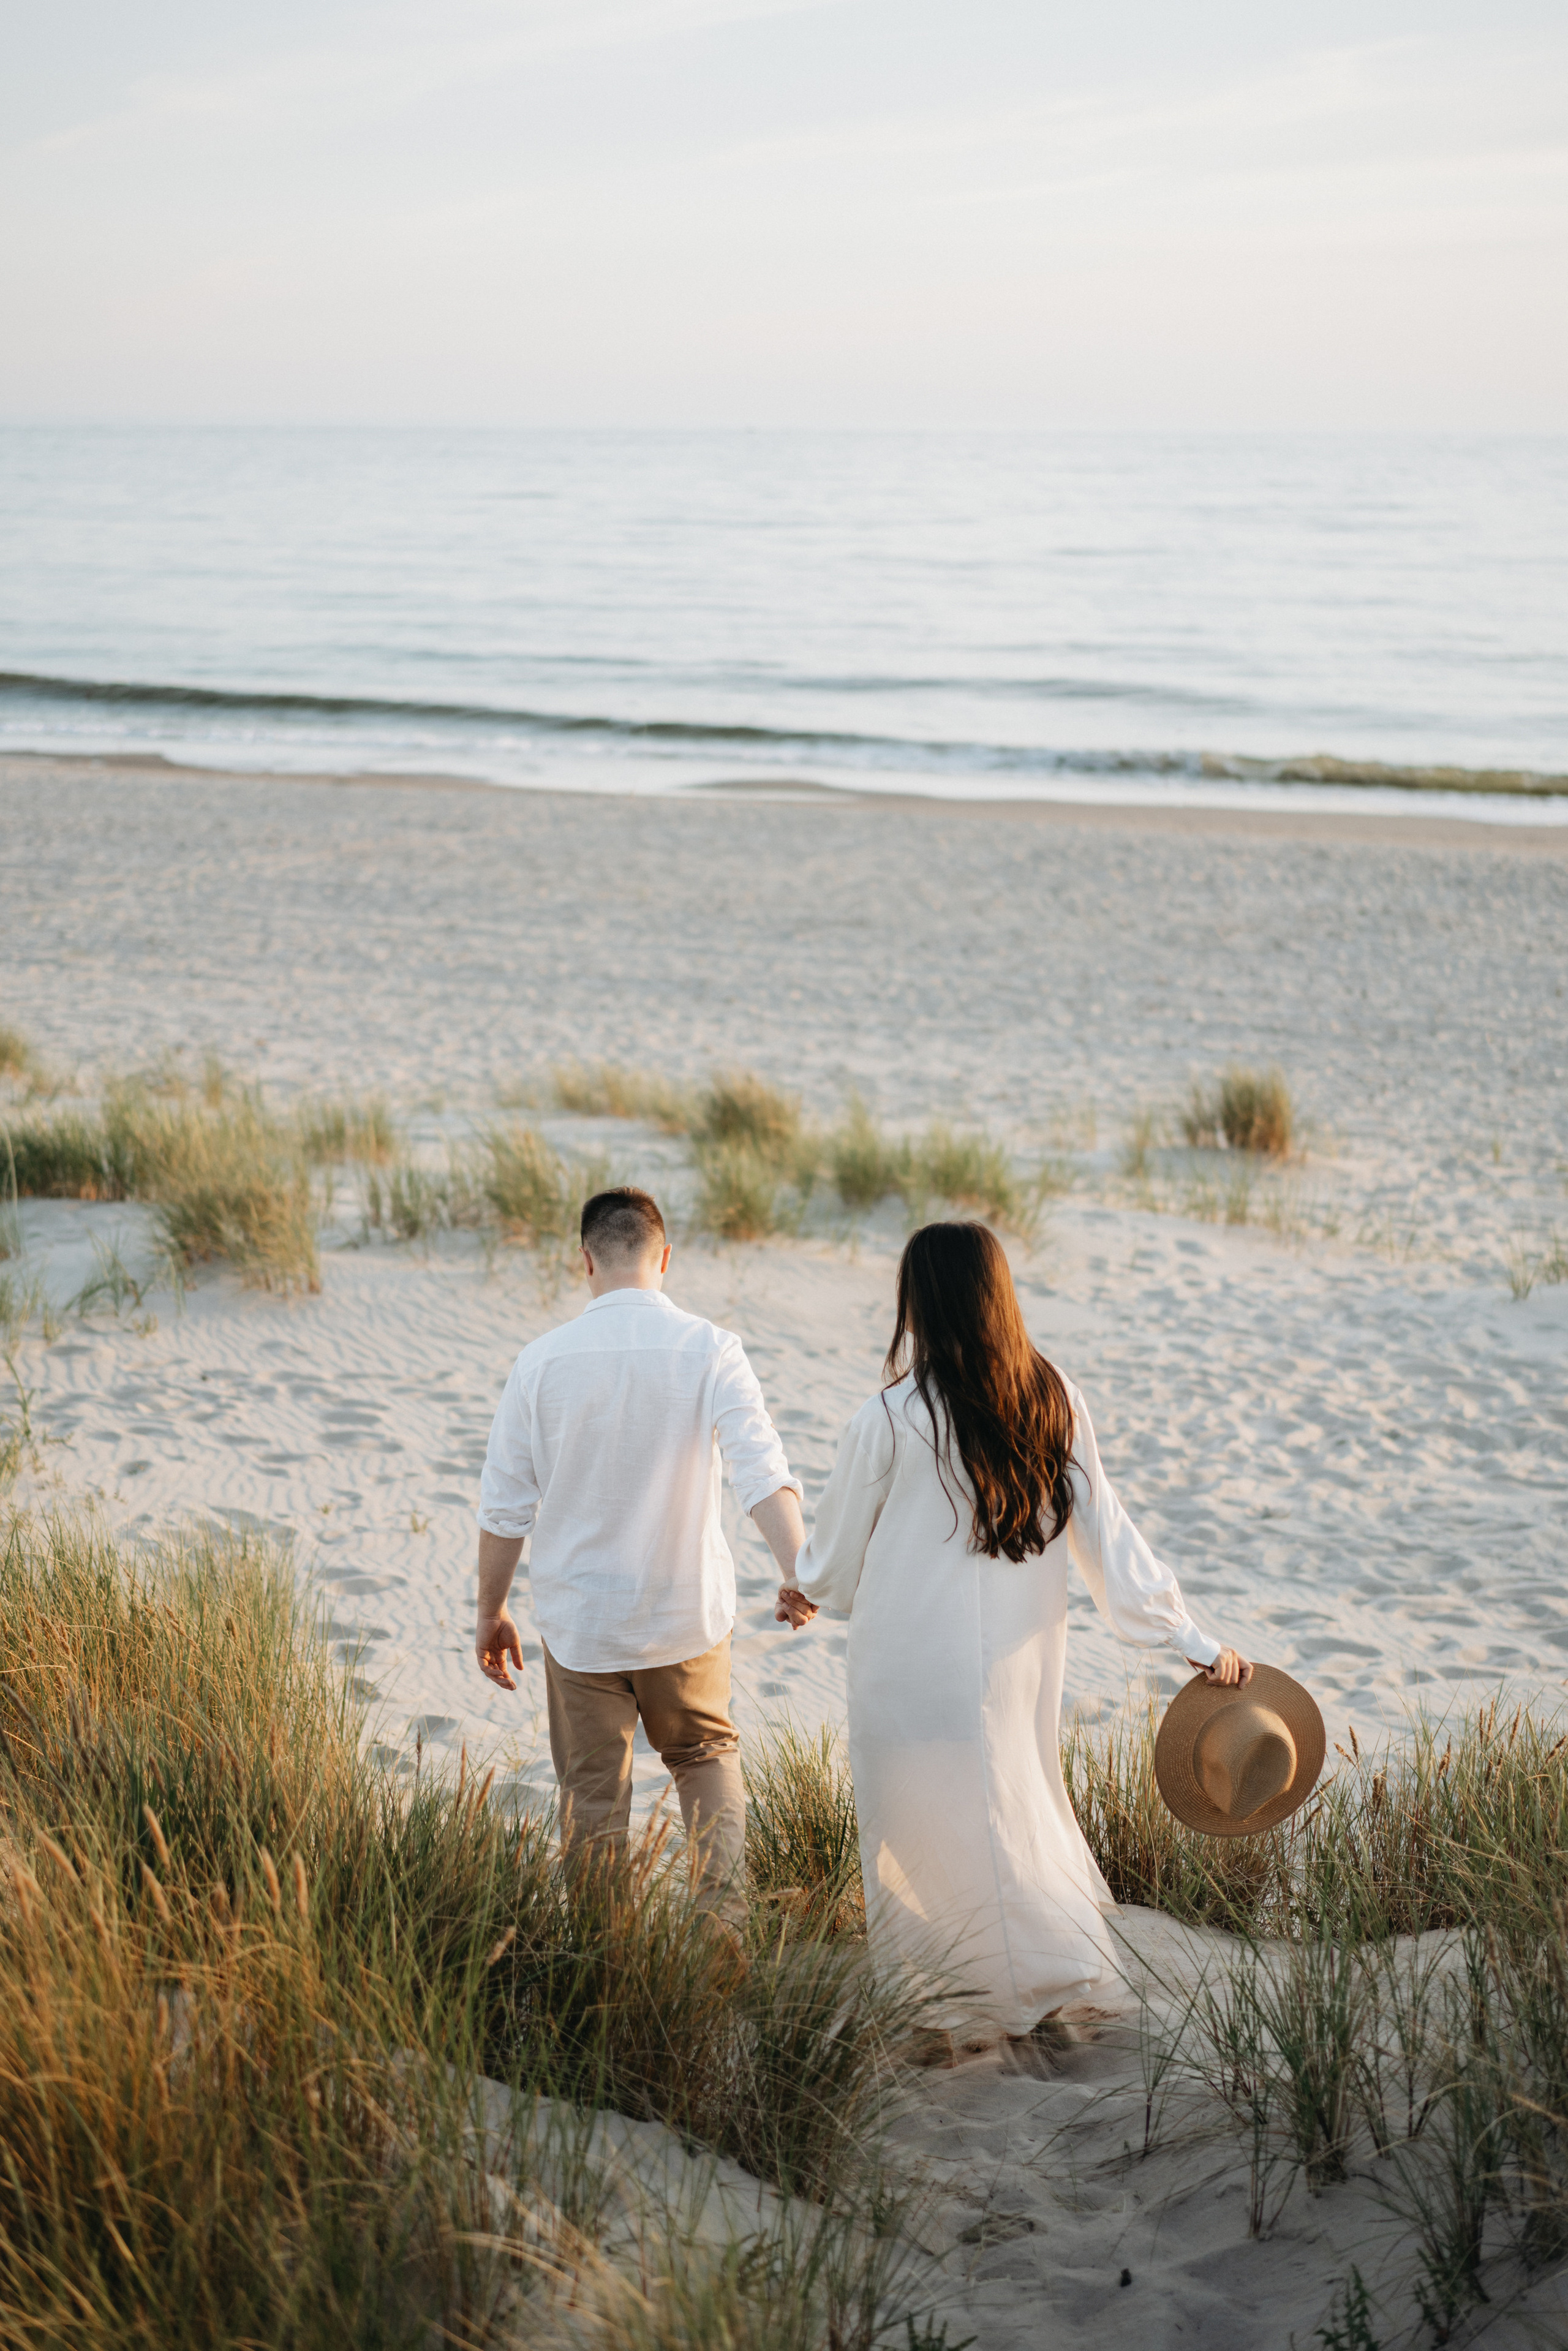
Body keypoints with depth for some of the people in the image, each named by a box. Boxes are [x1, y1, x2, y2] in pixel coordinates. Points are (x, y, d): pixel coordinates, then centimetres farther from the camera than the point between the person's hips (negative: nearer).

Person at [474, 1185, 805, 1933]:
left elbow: (504, 1505, -3)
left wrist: (490, 1611, 9)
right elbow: (761, 1467, -23)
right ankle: (723, 1912, 10)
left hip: (579, 1617, 0)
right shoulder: (708, 1350, -11)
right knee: (705, 1755, 22)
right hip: (685, 1613, 0)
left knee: (592, 1792, 12)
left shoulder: (542, 1361, -8)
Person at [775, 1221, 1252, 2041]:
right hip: (1015, 1662, 5)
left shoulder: (888, 1421, -17)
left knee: (923, 1825, 9)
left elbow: (839, 1546, -3)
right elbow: (1107, 1536, -2)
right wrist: (1191, 1639, 5)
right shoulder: (1054, 1403, -4)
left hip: (912, 1665, -5)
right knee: (1010, 1804, 21)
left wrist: (804, 1591, 20)